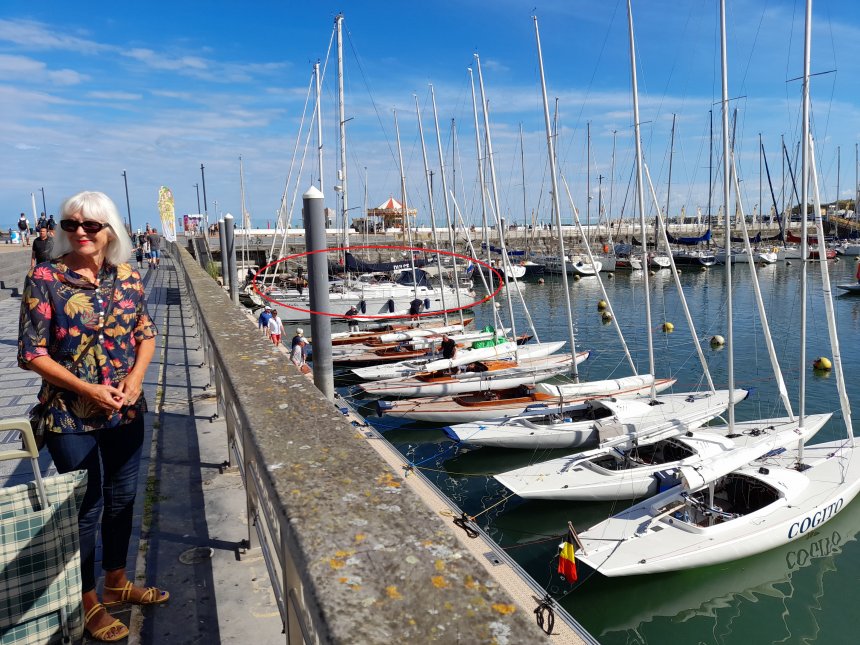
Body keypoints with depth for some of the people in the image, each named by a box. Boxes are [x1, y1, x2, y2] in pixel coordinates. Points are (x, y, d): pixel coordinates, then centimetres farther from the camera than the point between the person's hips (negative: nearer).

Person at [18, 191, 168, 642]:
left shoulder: (127, 277, 1)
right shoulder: (44, 279, -10)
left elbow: (147, 334, 8)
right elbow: (32, 353, -10)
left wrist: (135, 380, -9)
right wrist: (89, 390, -18)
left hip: (127, 411, 4)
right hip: (72, 417, -4)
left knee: (122, 499, 17)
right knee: (87, 508, 9)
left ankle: (116, 582, 40)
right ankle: (89, 602, 30)